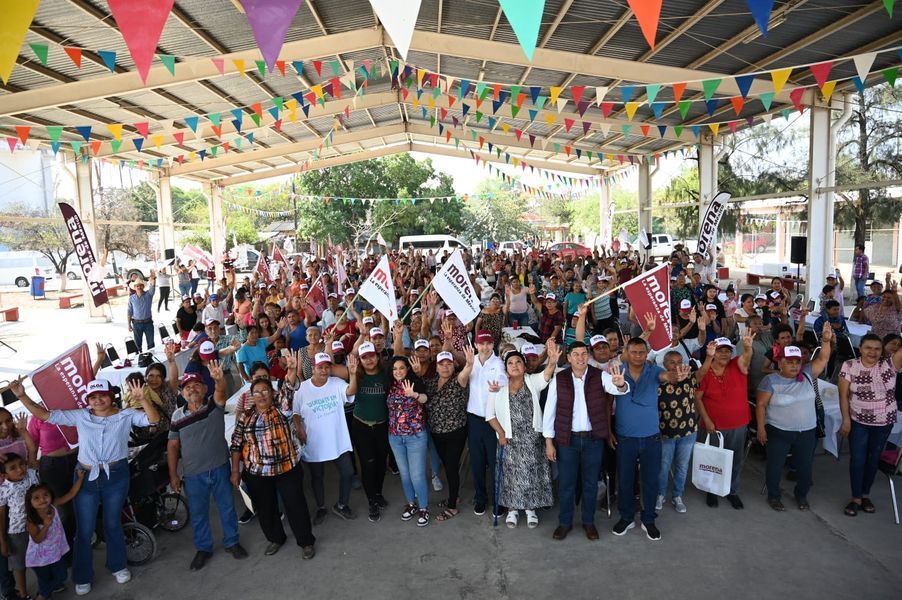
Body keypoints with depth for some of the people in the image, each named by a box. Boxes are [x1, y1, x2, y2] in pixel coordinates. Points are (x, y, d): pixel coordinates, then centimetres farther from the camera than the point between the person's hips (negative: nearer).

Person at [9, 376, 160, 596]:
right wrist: (22, 396, -10)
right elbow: (45, 415, 0)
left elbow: (153, 419, -22)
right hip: (86, 477, 1)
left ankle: (118, 566, 36)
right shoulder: (80, 416, -1)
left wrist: (142, 398, -39)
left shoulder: (126, 415, -8)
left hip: (116, 477, -1)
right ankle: (83, 576, 29)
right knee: (84, 530, 9)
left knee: (113, 524, 16)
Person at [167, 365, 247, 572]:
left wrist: (219, 379, -54)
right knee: (198, 513, 14)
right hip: (193, 475, 1)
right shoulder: (177, 416, -2)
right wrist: (173, 475, 0)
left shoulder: (214, 404, -7)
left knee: (227, 507, 13)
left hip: (220, 468, -1)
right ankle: (203, 548, 33)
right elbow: (172, 446, 3)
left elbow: (221, 392, -30)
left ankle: (231, 541, 32)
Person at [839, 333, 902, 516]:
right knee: (857, 459, 1)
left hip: (884, 422, 1)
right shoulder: (849, 366, -11)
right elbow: (843, 395, -9)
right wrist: (846, 420, -11)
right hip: (858, 422, -1)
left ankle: (865, 495, 32)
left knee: (873, 458, 16)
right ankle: (856, 498, 15)